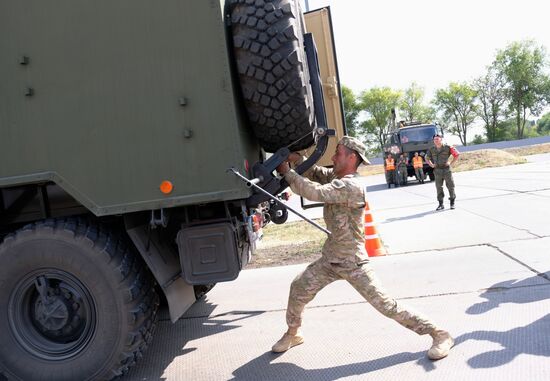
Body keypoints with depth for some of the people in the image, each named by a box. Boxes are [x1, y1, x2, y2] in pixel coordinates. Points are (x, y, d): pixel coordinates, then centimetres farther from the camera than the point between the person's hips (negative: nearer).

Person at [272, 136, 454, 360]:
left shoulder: (351, 185, -25)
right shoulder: (335, 176, 4)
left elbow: (315, 192, -31)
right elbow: (314, 172, 11)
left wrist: (287, 173, -21)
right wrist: (297, 159, -8)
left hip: (353, 263, -8)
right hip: (330, 259, 8)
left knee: (383, 303, -7)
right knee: (299, 288, 7)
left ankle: (439, 335, 5)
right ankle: (293, 333, 30)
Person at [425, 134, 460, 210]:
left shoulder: (448, 148, -5)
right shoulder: (432, 150, 4)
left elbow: (457, 155, 2)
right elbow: (427, 158, 20)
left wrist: (451, 163, -5)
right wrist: (431, 165, 7)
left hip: (446, 169, -3)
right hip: (437, 170, 3)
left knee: (450, 186, 3)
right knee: (439, 187, 3)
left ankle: (452, 203, 15)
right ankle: (441, 204, 10)